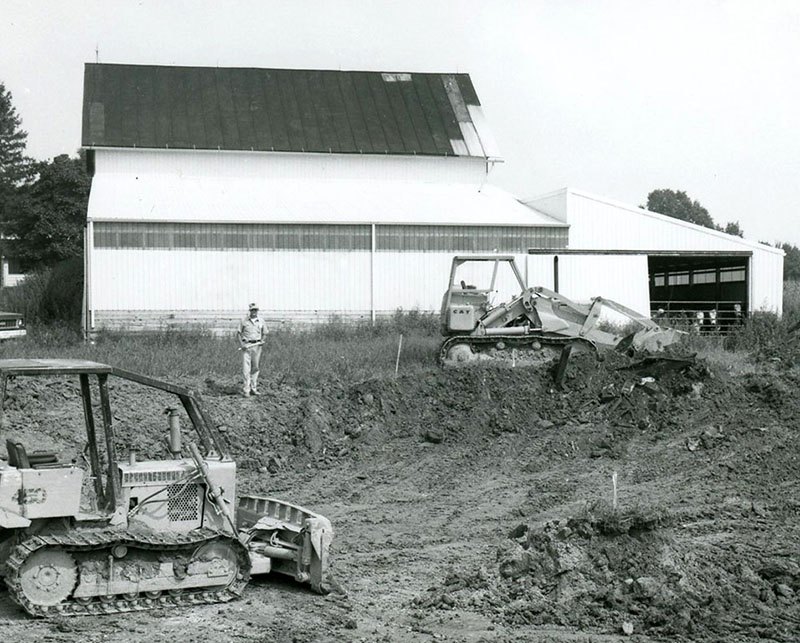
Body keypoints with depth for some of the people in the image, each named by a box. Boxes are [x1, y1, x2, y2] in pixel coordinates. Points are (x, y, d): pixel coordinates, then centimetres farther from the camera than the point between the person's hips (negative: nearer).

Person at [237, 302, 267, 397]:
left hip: (256, 346, 3)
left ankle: (253, 388, 18)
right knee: (246, 368, -8)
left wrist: (262, 341, -5)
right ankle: (246, 390, -10)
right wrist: (241, 344, -9)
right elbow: (239, 333, 5)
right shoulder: (244, 321, 1)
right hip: (246, 346, -2)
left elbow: (264, 333, 15)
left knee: (255, 367, 8)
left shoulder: (261, 321, 6)